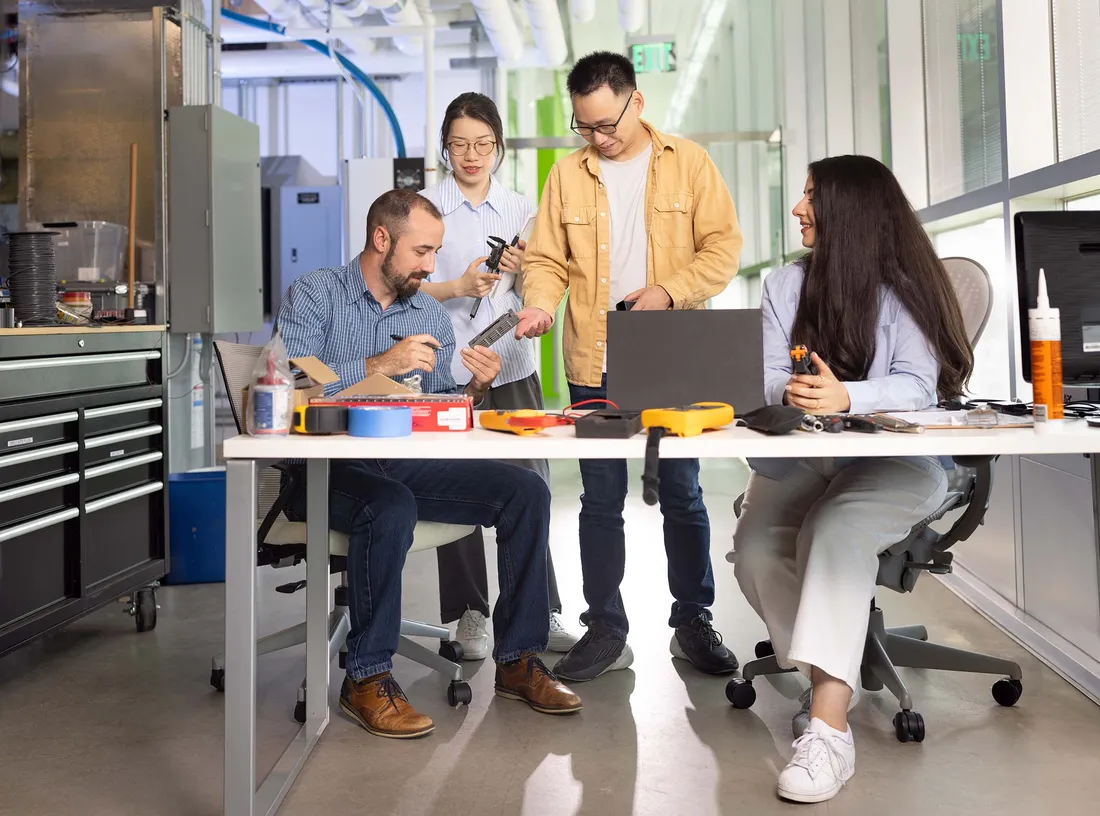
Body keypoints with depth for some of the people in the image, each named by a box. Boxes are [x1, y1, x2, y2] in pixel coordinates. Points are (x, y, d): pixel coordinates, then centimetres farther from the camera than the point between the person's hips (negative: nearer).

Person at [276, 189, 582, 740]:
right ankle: (367, 678, -20)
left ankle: (518, 659, -2)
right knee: (392, 507, -38)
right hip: (327, 468, -5)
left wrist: (475, 389, -7)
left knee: (526, 491, -11)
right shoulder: (313, 295, 0)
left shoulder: (431, 315, 15)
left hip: (407, 466, 6)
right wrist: (381, 365, -20)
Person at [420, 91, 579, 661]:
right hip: (450, 367, -2)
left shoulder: (520, 209, 13)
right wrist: (459, 286, -15)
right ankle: (471, 614, 15)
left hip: (513, 364, 3)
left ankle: (541, 612, 10)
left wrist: (521, 271, -5)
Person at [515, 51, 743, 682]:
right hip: (596, 364, 2)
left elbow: (724, 247, -2)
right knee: (601, 501, 7)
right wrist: (541, 302, -14)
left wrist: (669, 291, -16)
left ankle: (694, 624, 23)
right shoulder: (568, 174, 8)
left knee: (683, 495, 8)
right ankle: (607, 631, 18)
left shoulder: (689, 163, 2)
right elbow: (548, 258, 6)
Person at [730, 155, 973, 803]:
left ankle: (829, 724, -35)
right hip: (799, 459, 4)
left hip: (896, 461, -4)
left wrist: (846, 396, -31)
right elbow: (765, 377, 1)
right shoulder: (786, 285, 12)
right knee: (755, 551, -23)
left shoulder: (905, 290, 0)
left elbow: (917, 386, -12)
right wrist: (791, 390, -23)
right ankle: (834, 680, -1)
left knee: (836, 532, -34)